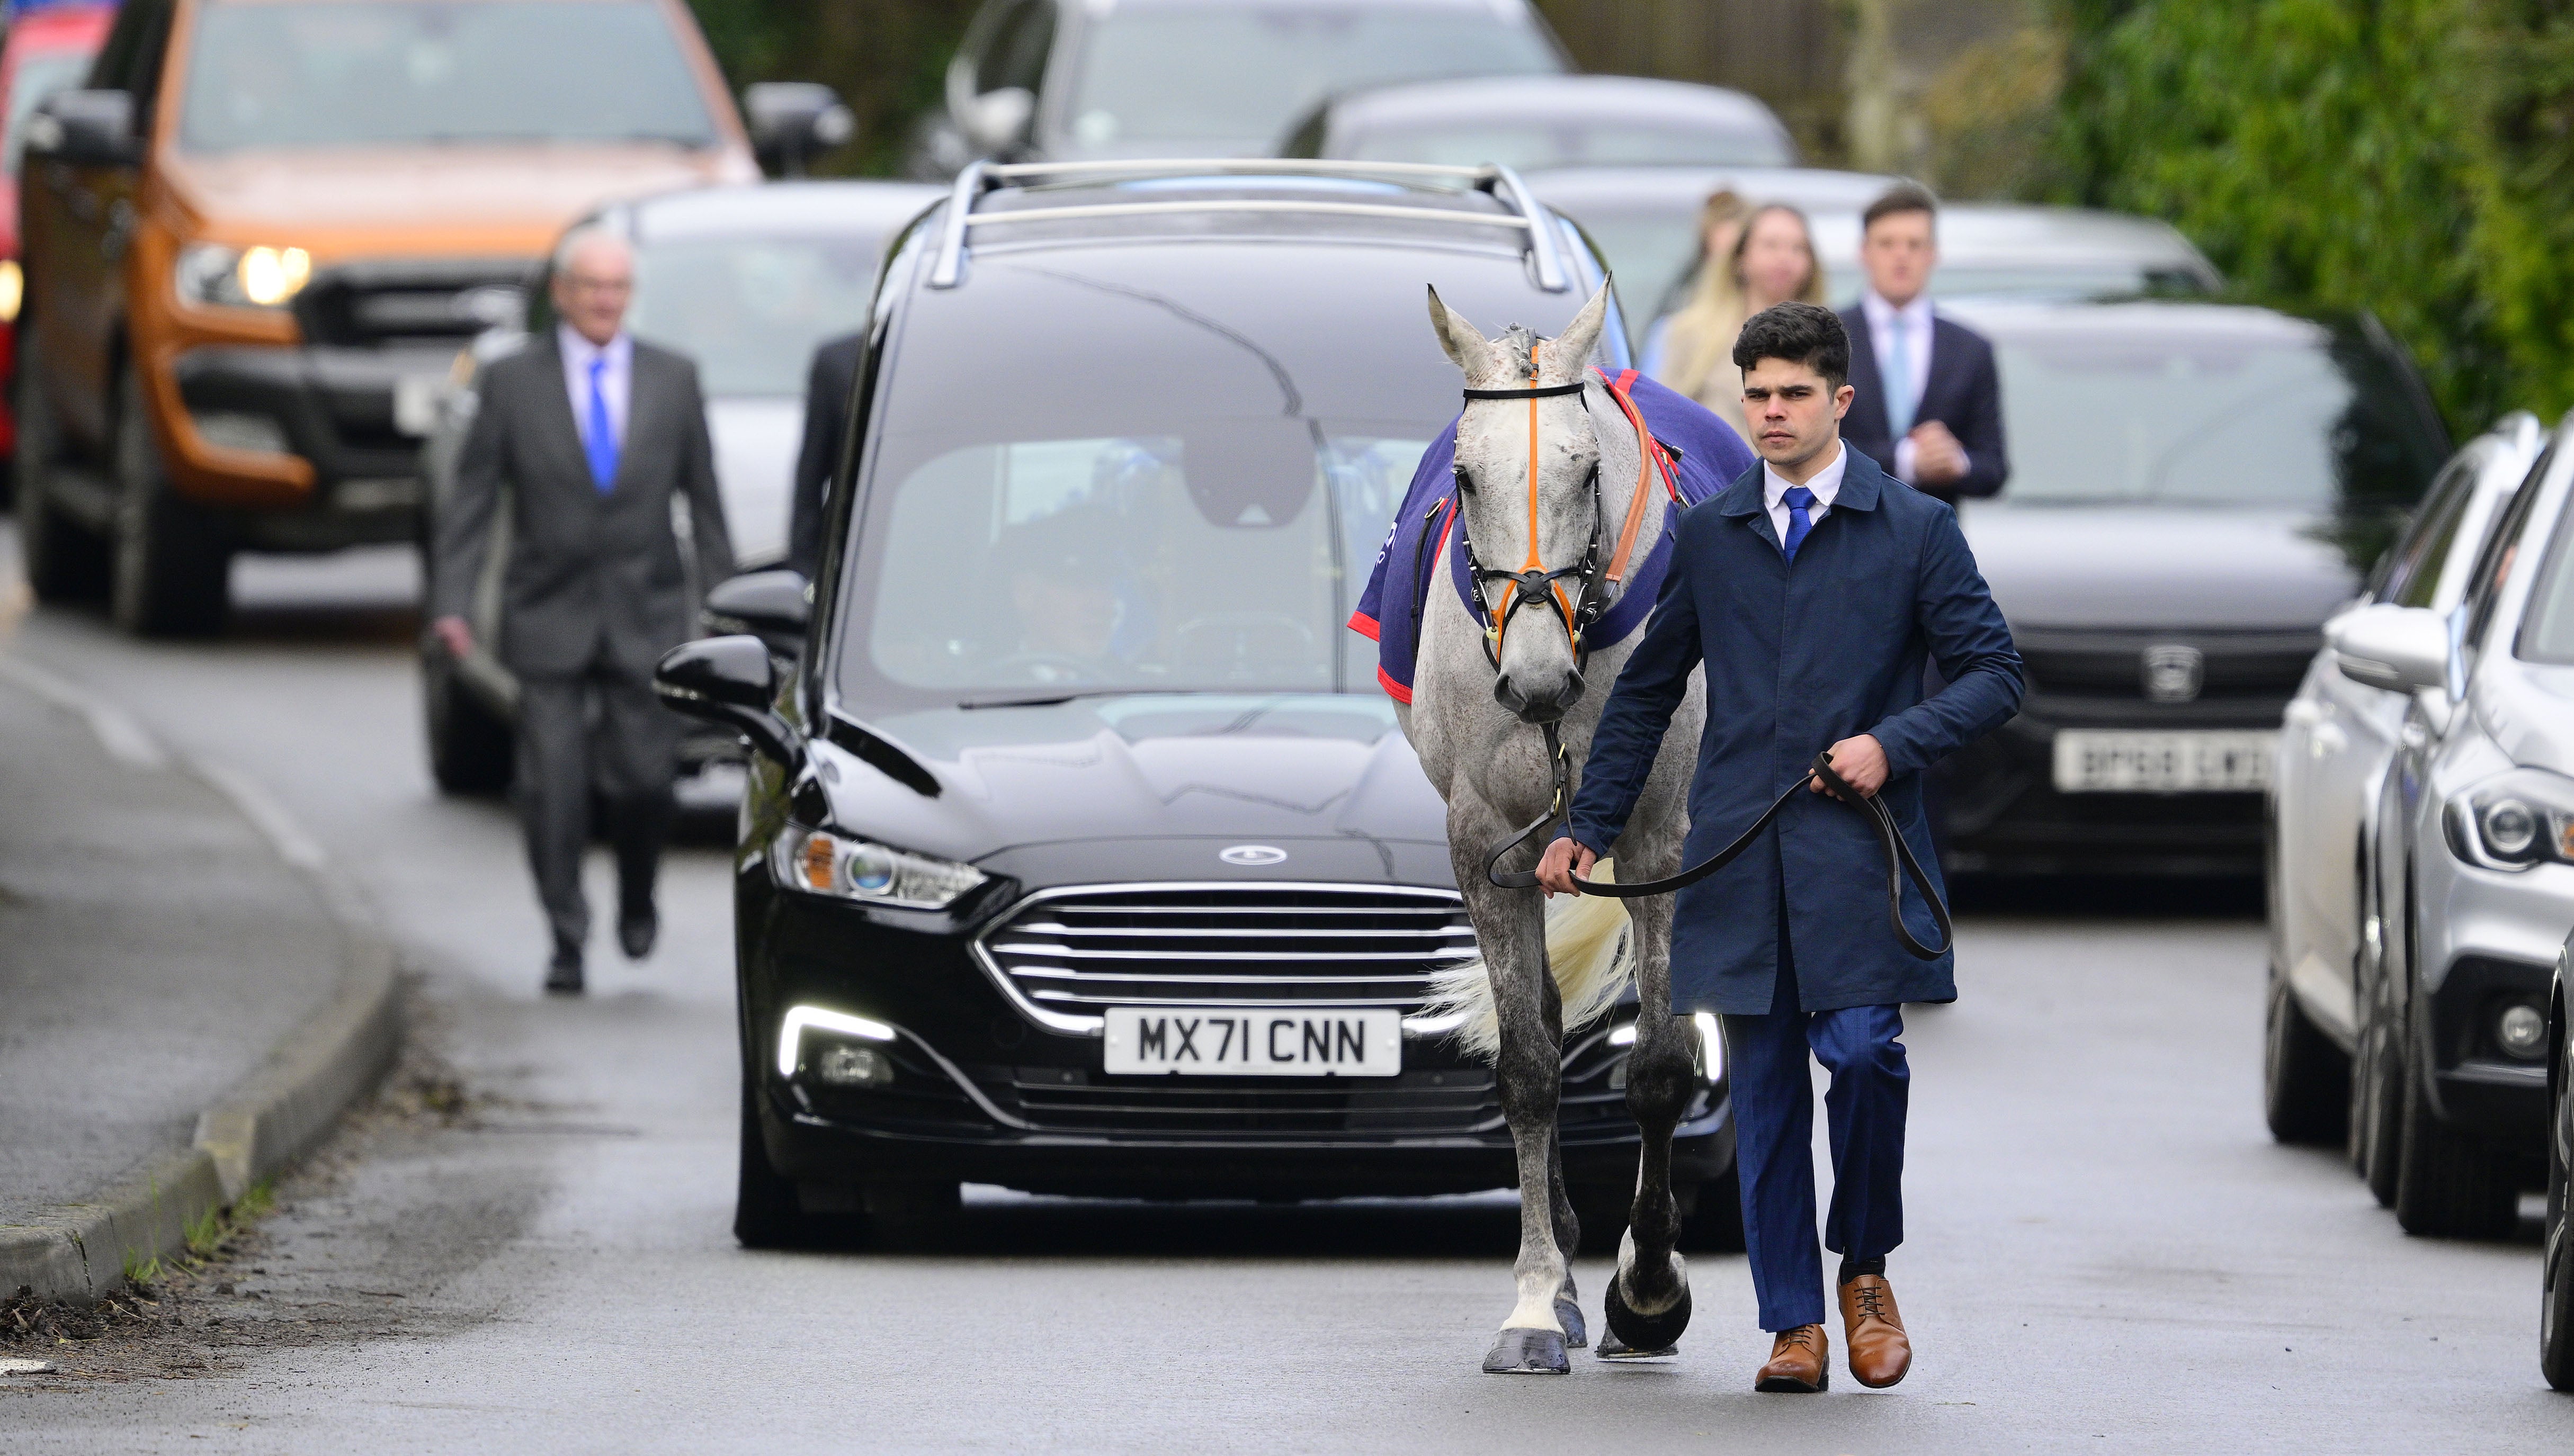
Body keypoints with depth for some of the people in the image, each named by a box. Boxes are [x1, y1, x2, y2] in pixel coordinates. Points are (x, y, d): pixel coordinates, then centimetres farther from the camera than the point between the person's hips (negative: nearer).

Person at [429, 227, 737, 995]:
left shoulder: (673, 381, 7)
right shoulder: (513, 382, 2)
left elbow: (703, 498, 10)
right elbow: (473, 498, 1)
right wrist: (451, 601, -8)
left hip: (646, 618, 1)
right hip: (550, 621, -1)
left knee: (644, 779, -3)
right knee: (552, 789, -5)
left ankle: (637, 900, 26)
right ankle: (567, 939, 5)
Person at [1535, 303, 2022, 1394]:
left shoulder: (1915, 529, 4)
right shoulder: (1709, 536, 12)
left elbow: (1993, 673, 3)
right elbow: (1647, 690, 19)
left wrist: (1895, 742, -12)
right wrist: (1589, 825, 14)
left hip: (1857, 845, -3)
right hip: (1740, 852, 3)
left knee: (1861, 1053, -17)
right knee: (1764, 1088, 2)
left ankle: (1864, 1268, 6)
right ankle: (1793, 1323, 8)